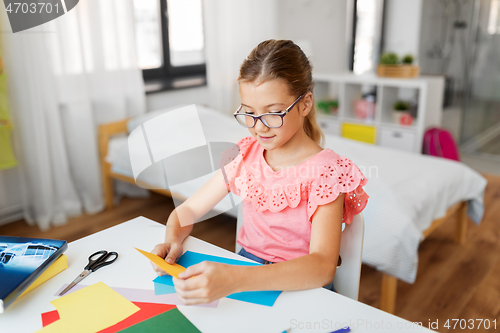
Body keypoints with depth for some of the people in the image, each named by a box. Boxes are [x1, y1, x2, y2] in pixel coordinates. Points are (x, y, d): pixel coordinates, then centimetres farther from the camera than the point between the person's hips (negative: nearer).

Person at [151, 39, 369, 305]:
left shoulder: (325, 170, -15)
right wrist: (172, 240, -17)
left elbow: (322, 267, -28)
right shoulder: (246, 154, 1)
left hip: (299, 289, -5)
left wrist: (233, 279, -42)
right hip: (245, 271, 6)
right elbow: (188, 209, 7)